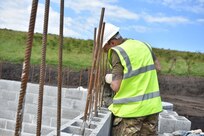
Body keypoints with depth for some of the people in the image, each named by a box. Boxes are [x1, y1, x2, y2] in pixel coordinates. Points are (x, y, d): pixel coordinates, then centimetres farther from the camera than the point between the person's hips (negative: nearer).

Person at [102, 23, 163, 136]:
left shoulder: (117, 52, -13)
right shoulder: (144, 45, 7)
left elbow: (116, 87, -16)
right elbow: (158, 67, 18)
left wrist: (109, 80, 4)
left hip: (130, 109, -6)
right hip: (152, 107, 7)